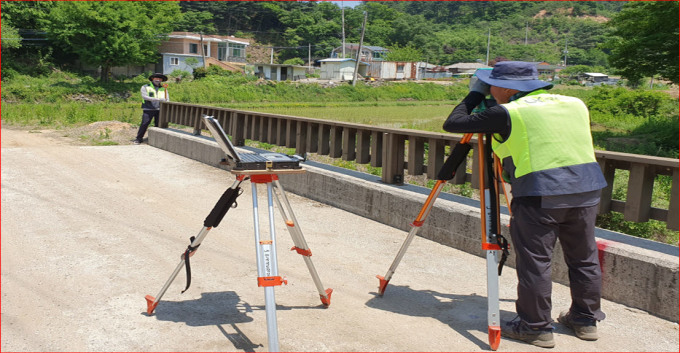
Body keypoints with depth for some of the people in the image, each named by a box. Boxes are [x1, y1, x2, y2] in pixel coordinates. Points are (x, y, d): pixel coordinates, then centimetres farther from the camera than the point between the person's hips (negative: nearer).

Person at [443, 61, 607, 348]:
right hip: (586, 189, 6)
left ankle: (535, 327, 12)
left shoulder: (507, 113, -3)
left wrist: (475, 94, 15)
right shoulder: (575, 104, 14)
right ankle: (586, 319, 30)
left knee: (534, 262, 4)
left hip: (539, 194, -6)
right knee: (584, 258, 17)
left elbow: (453, 124, 0)